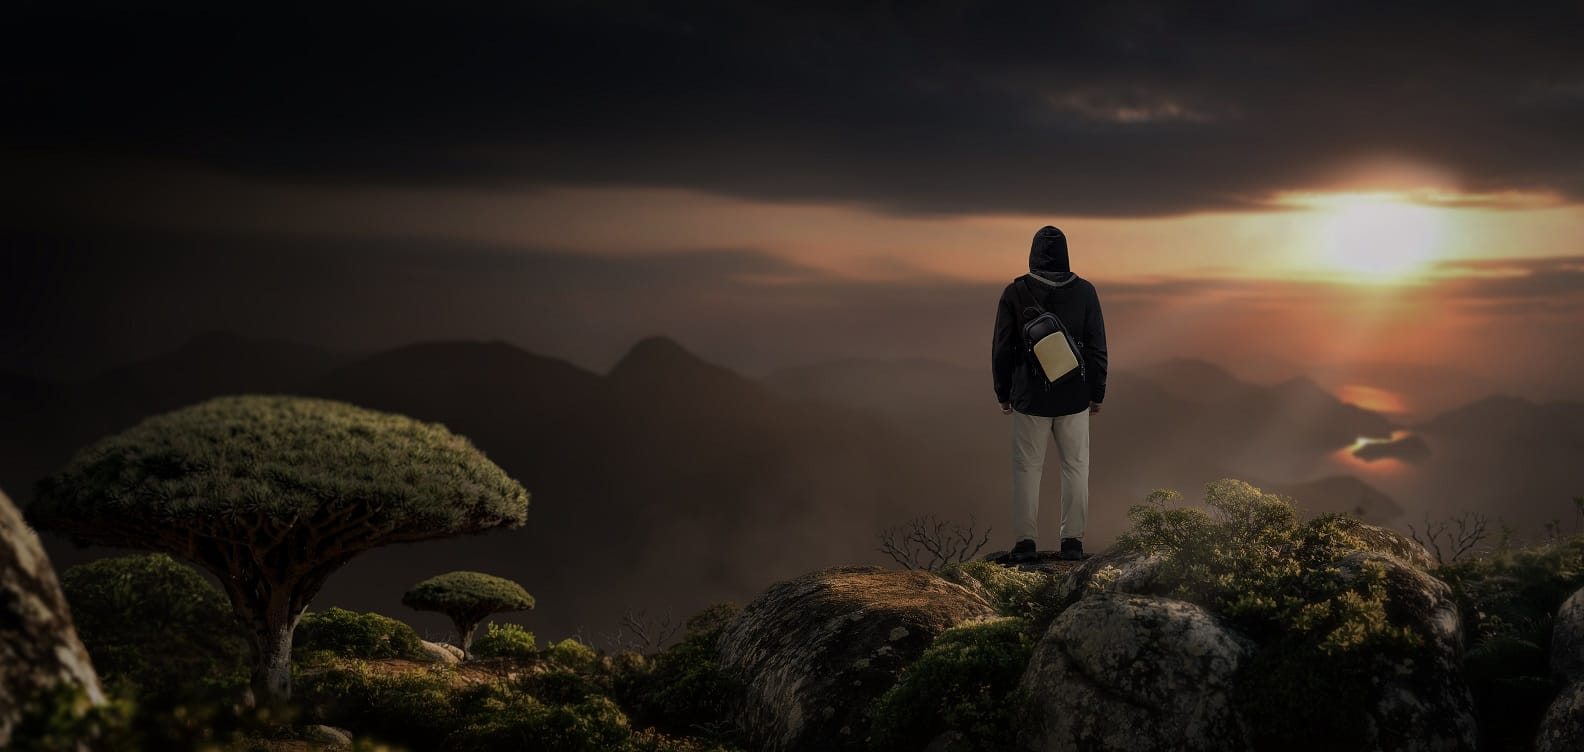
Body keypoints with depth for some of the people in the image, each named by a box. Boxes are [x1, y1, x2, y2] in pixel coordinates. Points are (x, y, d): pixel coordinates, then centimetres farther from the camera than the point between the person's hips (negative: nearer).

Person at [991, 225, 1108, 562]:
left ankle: (1025, 541, 5)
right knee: (1075, 467, 8)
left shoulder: (1015, 293, -5)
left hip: (1030, 396, -1)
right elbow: (1096, 347, 0)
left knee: (1027, 468, 6)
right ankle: (1072, 540, 7)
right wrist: (1097, 393, 9)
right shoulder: (1084, 291, -2)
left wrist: (1003, 392, 10)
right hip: (1074, 397, 1)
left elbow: (1002, 348, -1)